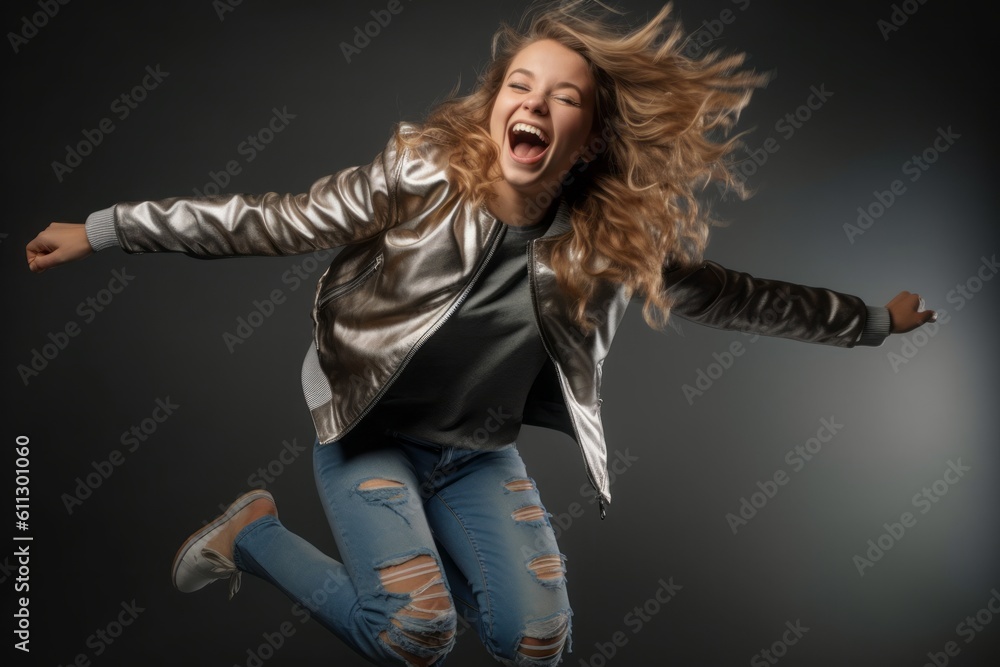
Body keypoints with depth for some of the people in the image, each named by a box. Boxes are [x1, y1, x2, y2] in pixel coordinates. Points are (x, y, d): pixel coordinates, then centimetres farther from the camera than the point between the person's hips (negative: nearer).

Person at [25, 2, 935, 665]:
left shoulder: (610, 241, -12)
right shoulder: (418, 178, -20)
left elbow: (730, 296, -2)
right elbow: (271, 222, -16)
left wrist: (875, 320, 4)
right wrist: (102, 230, -16)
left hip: (480, 453, 4)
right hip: (371, 433, -4)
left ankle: (417, 538, 27)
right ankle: (251, 533, 6)